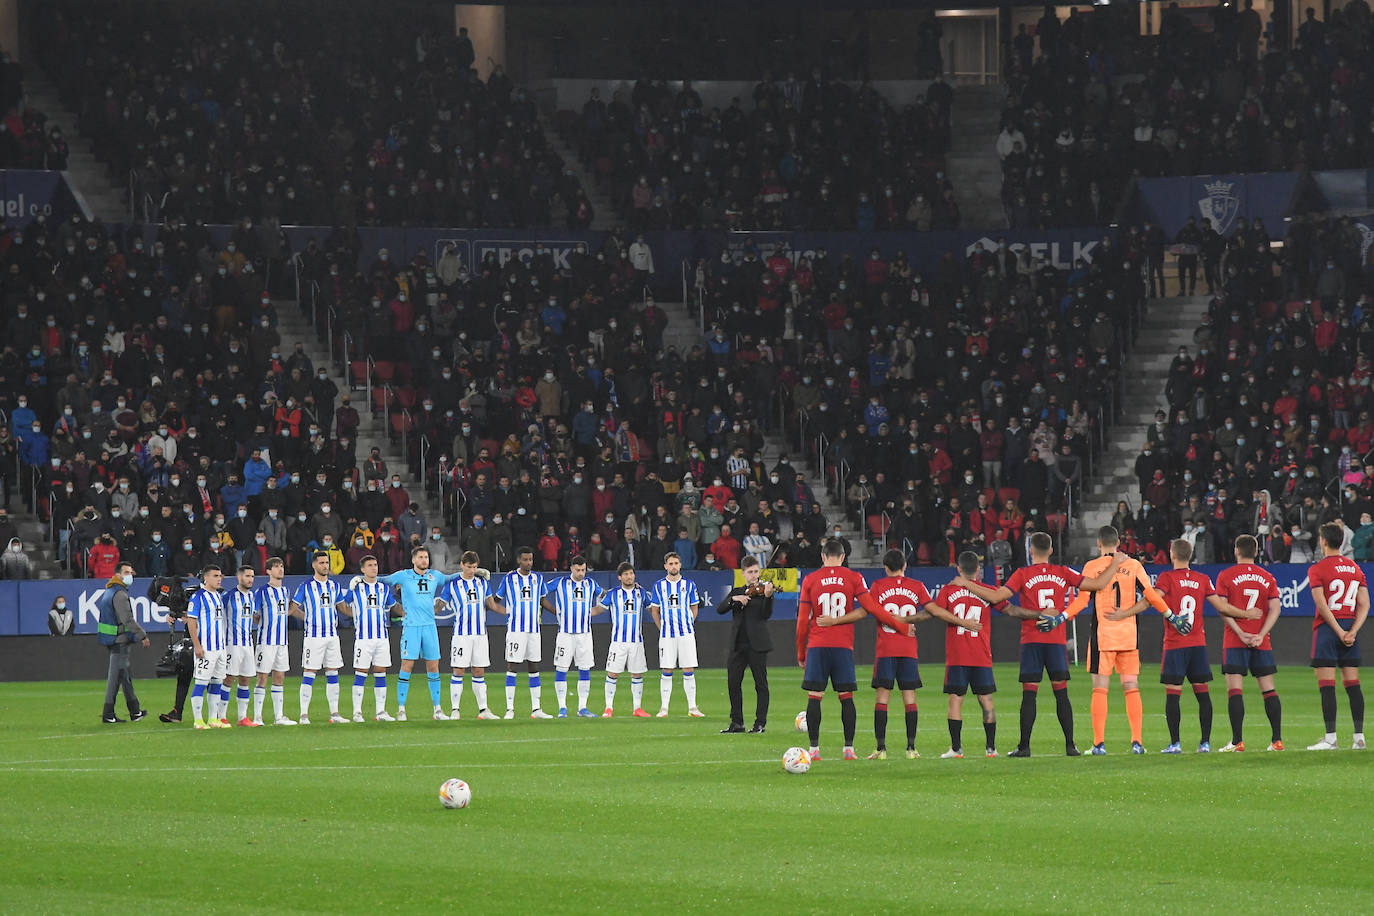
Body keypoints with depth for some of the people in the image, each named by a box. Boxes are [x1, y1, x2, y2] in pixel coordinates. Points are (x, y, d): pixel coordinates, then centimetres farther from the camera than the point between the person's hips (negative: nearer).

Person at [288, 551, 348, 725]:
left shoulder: (334, 585, 11)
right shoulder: (306, 586, -3)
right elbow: (293, 609, 2)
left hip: (332, 635, 5)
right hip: (313, 636, -5)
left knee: (332, 674, 5)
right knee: (309, 674, -5)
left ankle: (334, 713, 9)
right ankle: (304, 715, -3)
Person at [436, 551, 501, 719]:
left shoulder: (482, 583, 9)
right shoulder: (452, 585, -2)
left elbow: (492, 605, 17)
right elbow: (439, 606, 3)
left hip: (480, 634, 3)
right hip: (461, 634, -3)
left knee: (479, 672, 6)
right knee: (458, 672, -4)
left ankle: (483, 709, 10)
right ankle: (454, 710, 0)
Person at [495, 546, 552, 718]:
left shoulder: (537, 578, 9)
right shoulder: (509, 578, -1)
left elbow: (542, 600, 23)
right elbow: (496, 600, 11)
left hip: (534, 629, 4)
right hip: (515, 629, -4)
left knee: (534, 669, 6)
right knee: (512, 667, -5)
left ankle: (535, 709, 9)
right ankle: (510, 709, -3)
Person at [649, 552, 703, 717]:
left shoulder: (689, 585, 6)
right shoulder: (659, 586, 6)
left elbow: (694, 608, 13)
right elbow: (654, 610, 12)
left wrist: (688, 625, 5)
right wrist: (661, 628, 4)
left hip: (686, 633, 0)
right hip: (666, 635, 0)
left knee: (689, 671, -2)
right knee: (667, 672, -1)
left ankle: (692, 707, 2)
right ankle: (664, 708, 4)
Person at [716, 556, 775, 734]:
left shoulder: (762, 590, 2)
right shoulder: (736, 591, 15)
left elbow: (766, 615, -12)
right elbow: (720, 609, 3)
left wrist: (767, 596, -29)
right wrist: (734, 599, -13)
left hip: (757, 643, -4)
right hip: (738, 644, 4)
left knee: (760, 683, -3)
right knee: (733, 683, 4)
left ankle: (760, 723, 2)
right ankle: (737, 723, 13)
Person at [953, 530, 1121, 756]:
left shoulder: (1023, 575, -3)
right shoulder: (1062, 573, 4)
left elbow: (996, 597, -12)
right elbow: (1098, 584, 5)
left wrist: (966, 584, -2)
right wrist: (1114, 564, 19)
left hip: (1031, 640, -2)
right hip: (1057, 640, 2)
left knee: (1029, 693, -2)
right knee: (1061, 693, 5)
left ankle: (1024, 746, -4)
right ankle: (1070, 745, 2)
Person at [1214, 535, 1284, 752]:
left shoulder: (1226, 576, -1)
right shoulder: (1267, 577, 8)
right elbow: (1275, 608, 0)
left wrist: (1241, 634, -11)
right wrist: (1260, 635, -6)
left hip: (1234, 642, -3)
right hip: (1262, 644, 3)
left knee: (1234, 690, -5)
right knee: (1268, 689, 7)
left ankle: (1237, 741, -12)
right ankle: (1277, 740, 4)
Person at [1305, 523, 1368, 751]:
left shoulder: (1317, 569, -7)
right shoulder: (1355, 568, 11)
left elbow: (1322, 606, -14)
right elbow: (1364, 605, 5)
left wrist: (1339, 632, -12)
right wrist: (1352, 632, -3)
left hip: (1327, 628, -5)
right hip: (1350, 628, 6)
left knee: (1326, 685, -5)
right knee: (1353, 684, 7)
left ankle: (1330, 738, -9)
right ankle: (1359, 737, 4)